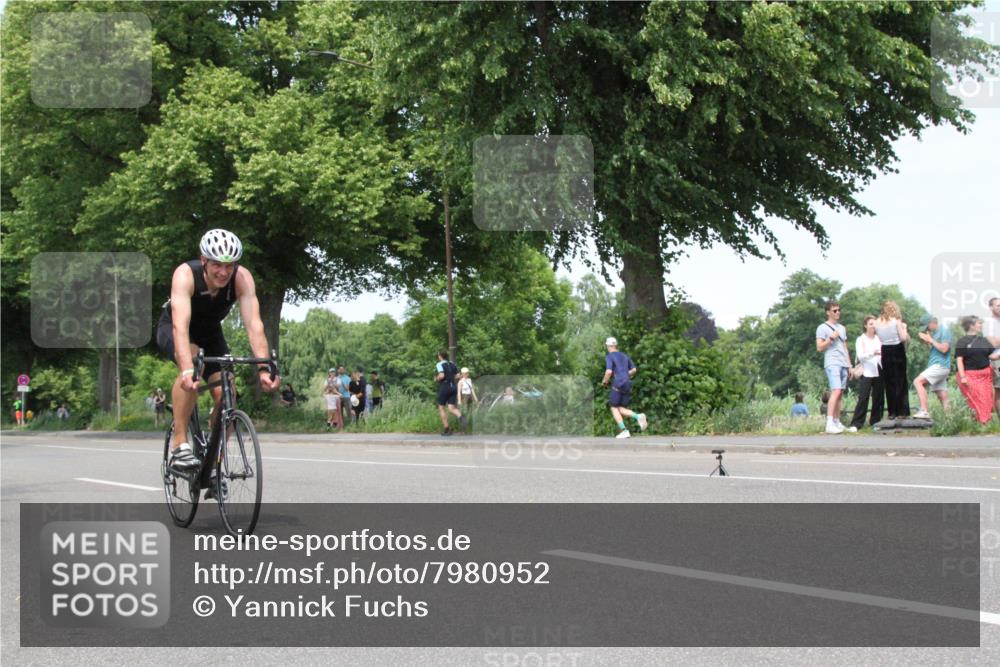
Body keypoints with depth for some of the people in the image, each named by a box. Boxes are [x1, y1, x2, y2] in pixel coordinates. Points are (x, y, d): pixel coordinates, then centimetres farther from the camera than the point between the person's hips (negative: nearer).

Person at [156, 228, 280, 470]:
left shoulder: (242, 278, -29)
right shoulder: (185, 274, -36)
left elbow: (254, 325, -38)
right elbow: (181, 326, -48)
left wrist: (264, 369, -52)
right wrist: (188, 371, -61)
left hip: (210, 333, 3)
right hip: (172, 328, -3)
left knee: (225, 394, -14)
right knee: (192, 365, -35)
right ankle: (179, 446, -27)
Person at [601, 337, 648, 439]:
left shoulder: (609, 357, -6)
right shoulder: (624, 355, 18)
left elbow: (609, 372, -18)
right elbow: (634, 370, 21)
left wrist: (604, 381, 0)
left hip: (617, 385, -7)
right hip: (627, 385, 7)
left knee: (614, 408, 4)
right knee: (621, 409, 12)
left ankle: (624, 431, -8)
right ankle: (638, 417, -14)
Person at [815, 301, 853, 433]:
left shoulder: (842, 328, 22)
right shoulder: (822, 328, 1)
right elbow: (819, 348, -4)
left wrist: (850, 365, 20)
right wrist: (831, 338, -13)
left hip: (843, 364, 7)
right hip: (832, 364, -7)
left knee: (840, 393, 4)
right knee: (836, 391, -19)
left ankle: (837, 422, 7)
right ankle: (829, 424, -24)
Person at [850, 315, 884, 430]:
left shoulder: (879, 339, 13)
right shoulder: (861, 339, 2)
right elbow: (860, 356, -10)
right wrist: (873, 353, -26)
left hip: (879, 372, 4)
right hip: (866, 373, -4)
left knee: (878, 399, 5)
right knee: (863, 399, -9)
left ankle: (875, 421, 16)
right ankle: (856, 424, -9)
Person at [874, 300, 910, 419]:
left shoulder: (877, 322, 2)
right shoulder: (896, 321, -7)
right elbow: (904, 338, -11)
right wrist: (904, 328, 6)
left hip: (884, 353, 3)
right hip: (897, 351, -3)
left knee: (888, 383, 9)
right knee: (900, 382, 5)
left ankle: (892, 412, 9)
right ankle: (902, 411, 2)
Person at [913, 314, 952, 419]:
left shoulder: (944, 331, -8)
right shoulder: (934, 332, 18)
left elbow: (944, 348, -17)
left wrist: (930, 340, -13)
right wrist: (924, 341, 5)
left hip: (940, 365, -10)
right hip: (935, 366, 10)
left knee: (917, 382, -19)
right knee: (942, 395, 6)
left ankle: (924, 411, -26)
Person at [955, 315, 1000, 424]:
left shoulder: (984, 341, 13)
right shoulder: (962, 341, -3)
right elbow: (959, 359, -6)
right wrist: (962, 376, -14)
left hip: (985, 375, 5)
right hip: (971, 376, -5)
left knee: (987, 402, 4)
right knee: (976, 402, -10)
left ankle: (986, 424, 10)